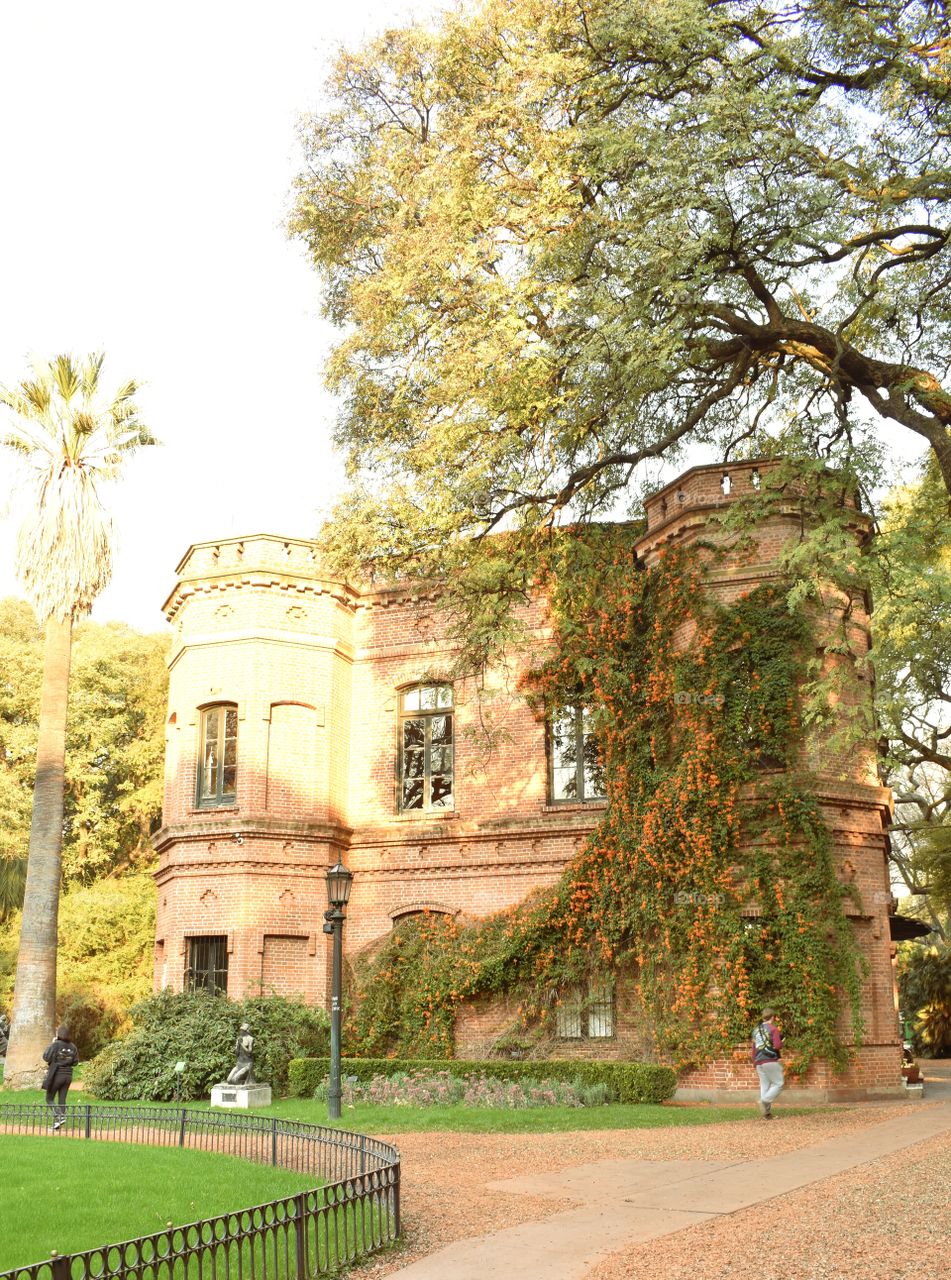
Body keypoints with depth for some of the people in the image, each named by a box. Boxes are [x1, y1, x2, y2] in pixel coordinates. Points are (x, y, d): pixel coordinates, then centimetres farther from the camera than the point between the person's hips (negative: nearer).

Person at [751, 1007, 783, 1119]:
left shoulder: (756, 1029, 17)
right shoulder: (773, 1028, -4)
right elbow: (777, 1045, -15)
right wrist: (781, 1044, 7)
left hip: (759, 1062, 6)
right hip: (771, 1060, -6)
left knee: (764, 1086, 8)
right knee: (778, 1084, 2)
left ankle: (766, 1113, 4)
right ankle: (765, 1100, -19)